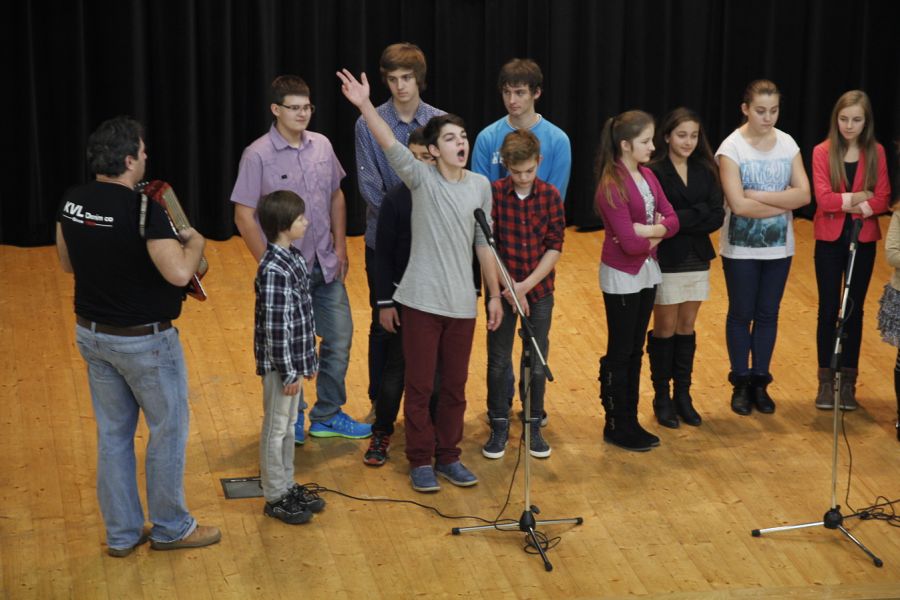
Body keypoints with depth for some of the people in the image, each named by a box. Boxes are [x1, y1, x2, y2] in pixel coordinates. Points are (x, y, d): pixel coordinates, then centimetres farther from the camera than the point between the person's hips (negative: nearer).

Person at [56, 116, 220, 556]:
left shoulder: (72, 202, -2)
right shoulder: (143, 209, -24)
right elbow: (179, 273, -29)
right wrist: (194, 241, -10)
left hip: (91, 334, 7)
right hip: (143, 340, -7)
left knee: (113, 433, 16)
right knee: (168, 430, 11)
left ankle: (121, 533, 26)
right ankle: (170, 528, 23)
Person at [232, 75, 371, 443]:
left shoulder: (322, 146, 2)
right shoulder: (258, 156, -14)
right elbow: (244, 216, -12)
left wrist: (340, 248, 8)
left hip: (325, 266, 5)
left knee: (339, 338, 10)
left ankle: (327, 416, 25)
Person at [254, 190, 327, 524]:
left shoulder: (293, 258, 5)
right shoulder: (273, 269, -23)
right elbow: (274, 326, -23)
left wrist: (308, 360, 17)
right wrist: (288, 373, -19)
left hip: (294, 360, 9)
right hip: (279, 363, -9)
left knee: (288, 425, 19)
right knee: (276, 428, 4)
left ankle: (288, 486, 31)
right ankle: (275, 497, 15)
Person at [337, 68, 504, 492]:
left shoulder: (480, 186, 4)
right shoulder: (422, 179, -7)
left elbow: (483, 243, 10)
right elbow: (391, 147, -23)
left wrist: (495, 294, 11)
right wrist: (364, 106, -38)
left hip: (462, 304, 3)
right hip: (422, 300, -3)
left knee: (455, 385, 12)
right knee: (419, 385, 4)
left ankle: (448, 457, 26)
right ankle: (420, 461, 17)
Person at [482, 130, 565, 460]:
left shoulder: (550, 195, -4)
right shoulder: (493, 192, -9)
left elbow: (555, 246, -4)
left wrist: (526, 285, -12)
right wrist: (507, 287, -14)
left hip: (538, 289, 1)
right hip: (501, 288, -1)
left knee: (537, 361, 9)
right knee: (498, 360, 6)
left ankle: (534, 426, 22)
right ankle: (499, 426, 19)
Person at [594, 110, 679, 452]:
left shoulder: (647, 176, 5)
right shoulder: (612, 186, -20)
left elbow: (672, 221, 1)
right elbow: (629, 242, -24)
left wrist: (648, 230, -18)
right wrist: (659, 230, -8)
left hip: (647, 272, 8)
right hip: (621, 277, -8)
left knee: (635, 351, 14)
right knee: (620, 353, 4)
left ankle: (630, 421, 24)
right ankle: (616, 427, 15)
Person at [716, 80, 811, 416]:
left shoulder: (787, 144, -1)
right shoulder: (731, 148, -14)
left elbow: (804, 194, -9)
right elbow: (739, 205, -22)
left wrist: (759, 195, -18)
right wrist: (783, 203, -14)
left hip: (779, 247, 3)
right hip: (741, 248, -3)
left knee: (768, 314, 11)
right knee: (741, 314, 8)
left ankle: (760, 382, 23)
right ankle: (740, 384, 21)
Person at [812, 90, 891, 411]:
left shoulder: (876, 152, 0)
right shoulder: (823, 152, -6)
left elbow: (882, 199, -6)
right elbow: (824, 198, -15)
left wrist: (860, 209, -20)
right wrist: (858, 197, -14)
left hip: (863, 239, 1)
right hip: (830, 239, -1)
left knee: (854, 309, 8)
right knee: (828, 309, 2)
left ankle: (848, 381, 15)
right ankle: (826, 380, 10)